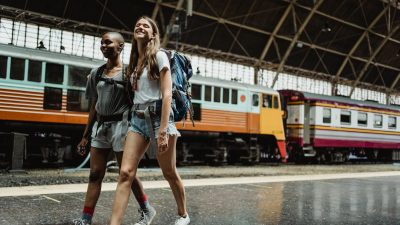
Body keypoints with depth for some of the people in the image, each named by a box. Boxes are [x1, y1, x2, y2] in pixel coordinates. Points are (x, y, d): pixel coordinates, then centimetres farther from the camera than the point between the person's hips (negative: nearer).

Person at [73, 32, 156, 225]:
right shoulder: (96, 73, 11)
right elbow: (94, 106, 15)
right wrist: (85, 135, 13)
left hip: (120, 124, -5)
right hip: (100, 126, 5)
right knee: (95, 174, 3)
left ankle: (147, 210, 22)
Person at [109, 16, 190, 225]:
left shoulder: (159, 56, -4)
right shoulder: (134, 61, 16)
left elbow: (167, 94, -13)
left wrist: (163, 130, -21)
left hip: (158, 116, -6)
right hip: (137, 118, 6)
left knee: (169, 173, 6)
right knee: (125, 172, -8)